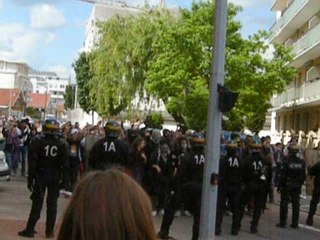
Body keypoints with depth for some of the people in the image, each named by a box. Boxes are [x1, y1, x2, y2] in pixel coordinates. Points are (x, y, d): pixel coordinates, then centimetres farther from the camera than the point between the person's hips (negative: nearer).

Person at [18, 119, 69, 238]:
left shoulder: (37, 142, -9)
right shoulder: (62, 145, -3)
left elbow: (32, 162, -9)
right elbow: (64, 164, -3)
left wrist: (30, 178, -4)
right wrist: (63, 179, 8)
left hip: (41, 176, -1)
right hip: (55, 178, 1)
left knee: (37, 203, 3)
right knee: (52, 204, 7)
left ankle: (30, 229, 5)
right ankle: (50, 231, 11)